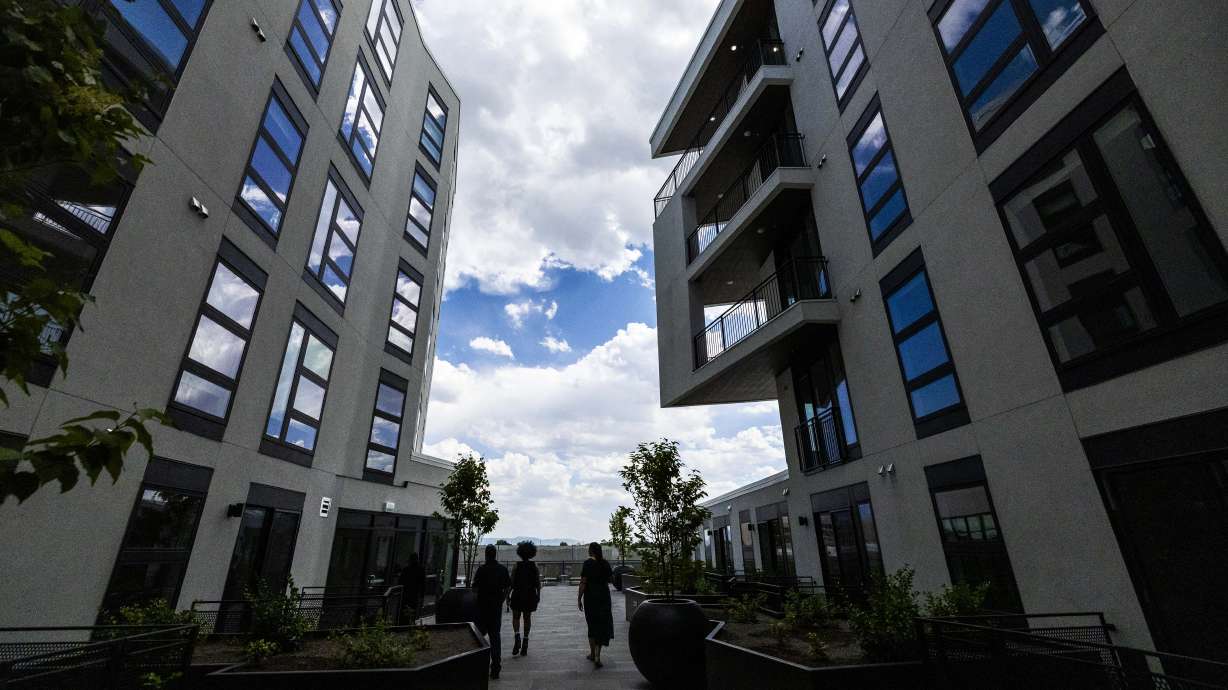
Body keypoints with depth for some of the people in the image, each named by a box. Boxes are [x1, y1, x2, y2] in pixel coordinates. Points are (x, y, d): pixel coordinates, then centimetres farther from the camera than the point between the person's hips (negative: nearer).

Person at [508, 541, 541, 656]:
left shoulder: (517, 566, -8)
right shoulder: (534, 566, -2)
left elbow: (511, 582, -8)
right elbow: (538, 583, -1)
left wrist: (508, 596, 1)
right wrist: (538, 595, 10)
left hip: (517, 595, -2)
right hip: (530, 595, 2)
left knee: (516, 617, 12)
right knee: (527, 618, 14)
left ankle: (517, 637, -10)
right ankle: (525, 641, 15)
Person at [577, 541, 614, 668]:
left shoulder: (588, 563, -11)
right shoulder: (605, 563, 1)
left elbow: (583, 583, -12)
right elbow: (610, 579, 11)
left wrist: (579, 599, -5)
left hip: (590, 597, -2)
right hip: (604, 596, 2)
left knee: (592, 625, 13)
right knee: (602, 625, 5)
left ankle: (593, 654, 26)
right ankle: (597, 657, -4)